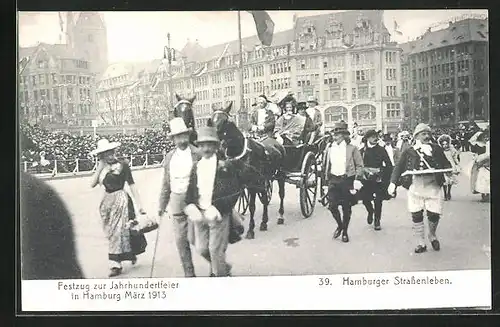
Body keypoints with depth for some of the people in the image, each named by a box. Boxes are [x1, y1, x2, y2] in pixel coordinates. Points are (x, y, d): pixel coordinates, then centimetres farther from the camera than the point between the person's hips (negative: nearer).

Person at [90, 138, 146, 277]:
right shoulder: (102, 167, 7)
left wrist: (139, 204, -11)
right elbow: (92, 184, -2)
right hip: (107, 201, 6)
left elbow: (131, 184, -8)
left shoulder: (122, 164, -7)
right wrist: (100, 167, -8)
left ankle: (115, 264, 6)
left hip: (120, 199, -6)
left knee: (118, 232, -4)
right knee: (111, 233, 8)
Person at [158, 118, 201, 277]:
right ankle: (189, 273, 18)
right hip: (176, 202, 5)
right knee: (180, 240, 6)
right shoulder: (169, 157, 9)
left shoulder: (198, 154, -6)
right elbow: (166, 183, 14)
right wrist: (162, 205, 14)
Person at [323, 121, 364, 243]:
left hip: (347, 180, -3)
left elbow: (359, 165, 1)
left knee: (346, 208, 4)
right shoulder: (329, 147, 8)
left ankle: (345, 231, 20)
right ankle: (339, 225, 23)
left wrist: (356, 179, -8)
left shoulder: (352, 149, -4)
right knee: (332, 206, -4)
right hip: (333, 180, 3)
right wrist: (327, 178, 11)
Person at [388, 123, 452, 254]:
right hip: (415, 186, 0)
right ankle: (420, 243, 15)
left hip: (433, 186, 0)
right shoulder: (409, 152, 7)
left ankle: (432, 235, 27)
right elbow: (398, 167, 6)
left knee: (434, 215, -4)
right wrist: (393, 183, -7)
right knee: (416, 215, 1)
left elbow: (446, 164, 11)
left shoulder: (436, 149, 10)